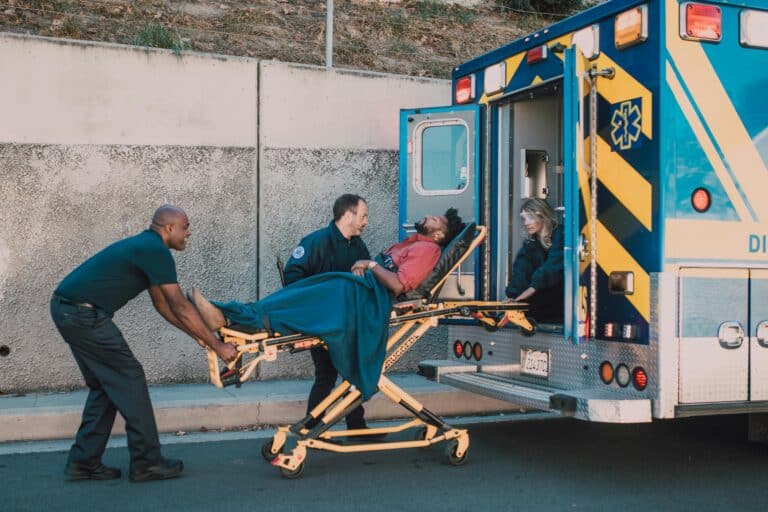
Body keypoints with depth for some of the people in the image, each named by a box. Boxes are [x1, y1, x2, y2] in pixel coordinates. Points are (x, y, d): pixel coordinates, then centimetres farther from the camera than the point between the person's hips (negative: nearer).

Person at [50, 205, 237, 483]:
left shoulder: (145, 247, 18)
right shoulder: (156, 251, -12)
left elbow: (163, 305, 21)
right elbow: (180, 307, -13)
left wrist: (201, 336, 18)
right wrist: (218, 346, -8)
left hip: (65, 308, 10)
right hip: (83, 314, -10)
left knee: (105, 385, 16)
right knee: (129, 379, -2)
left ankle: (83, 461, 18)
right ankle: (146, 463, 4)